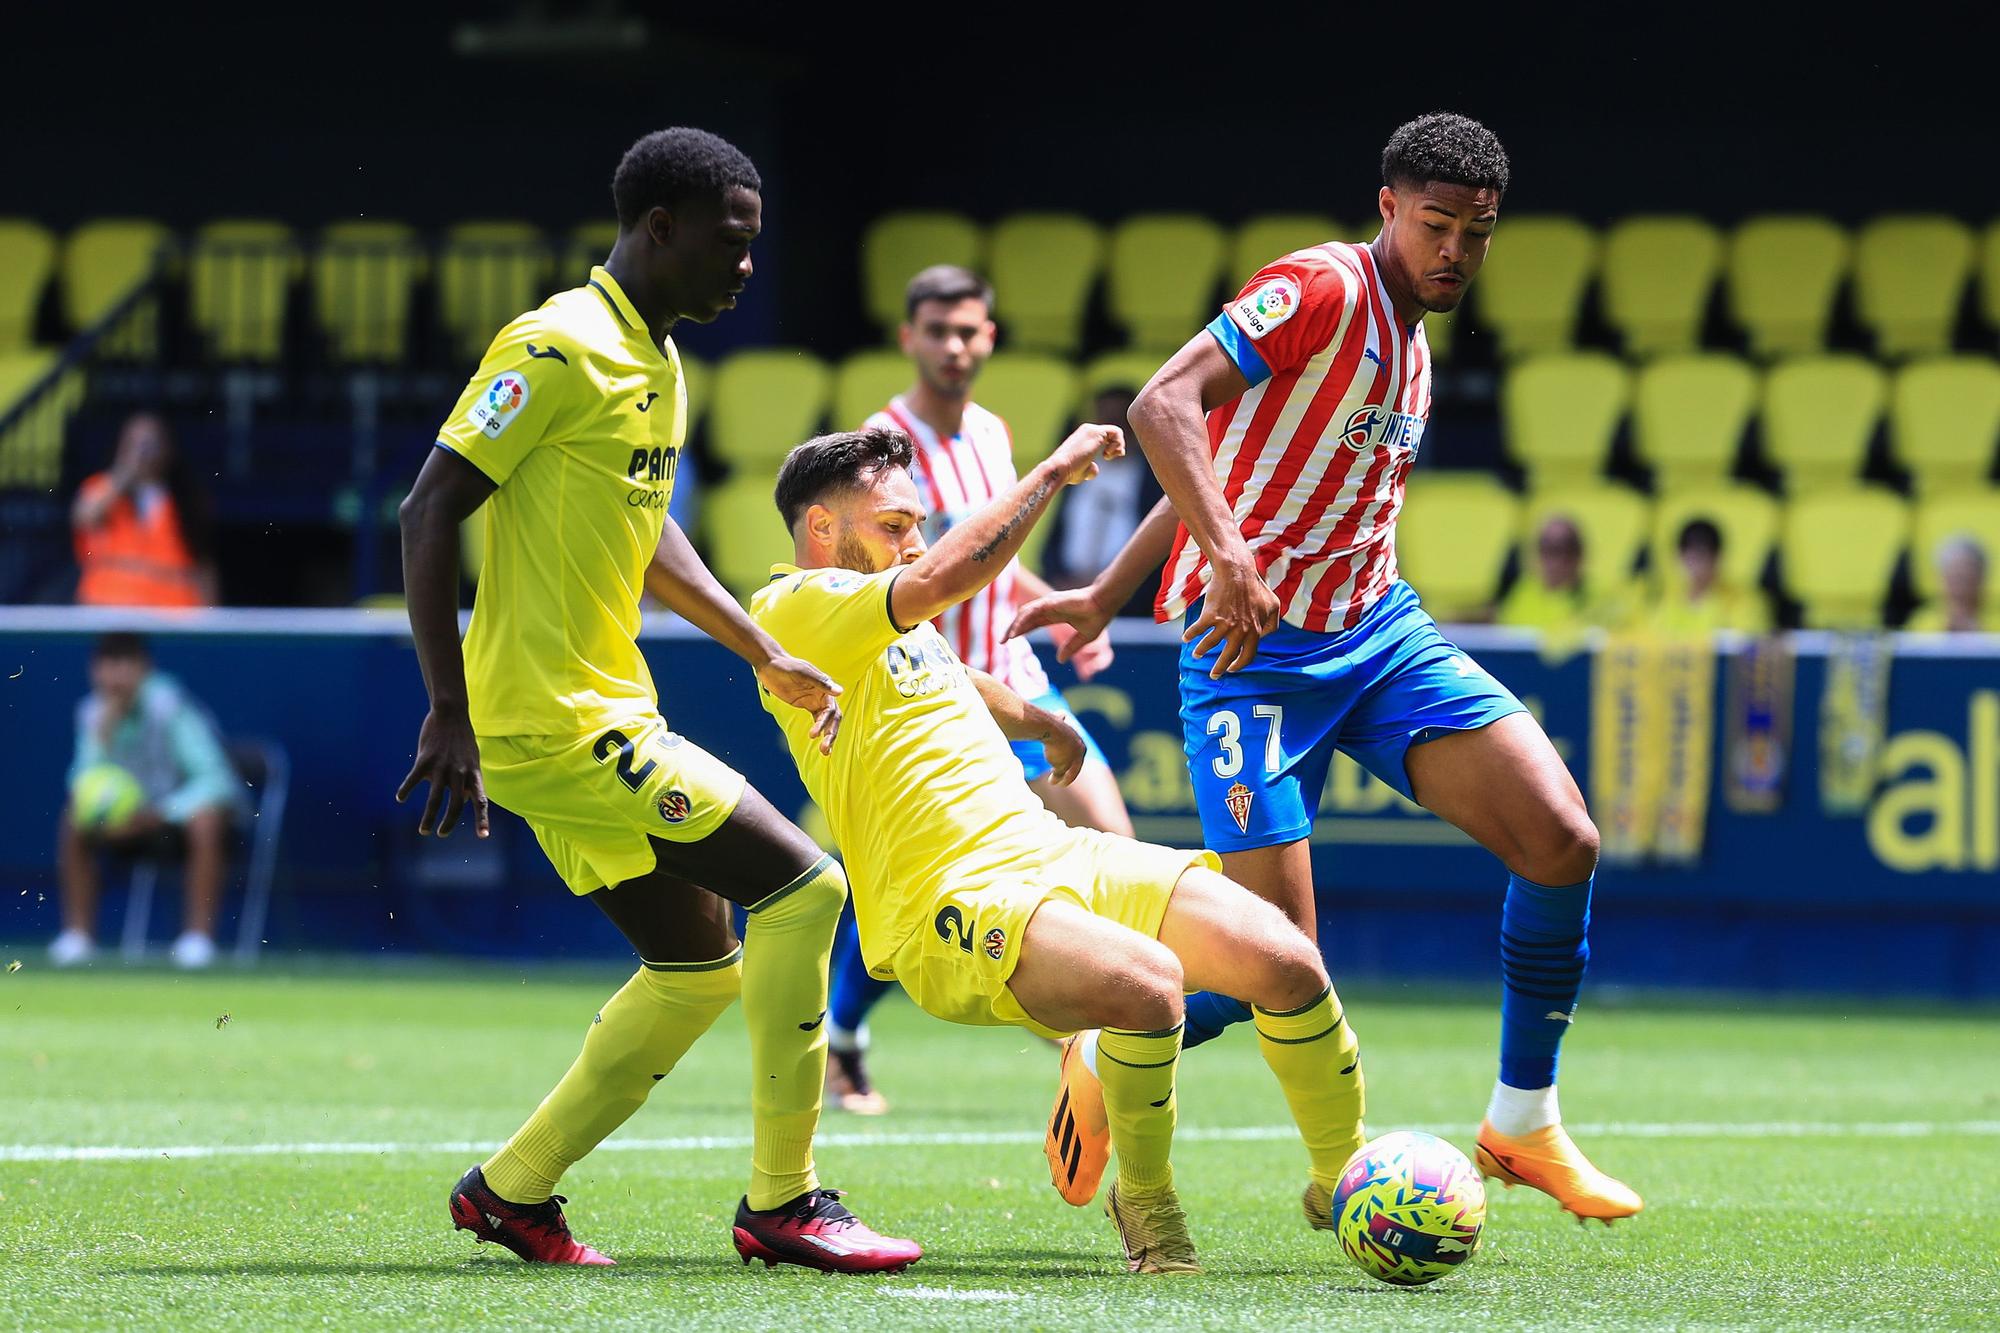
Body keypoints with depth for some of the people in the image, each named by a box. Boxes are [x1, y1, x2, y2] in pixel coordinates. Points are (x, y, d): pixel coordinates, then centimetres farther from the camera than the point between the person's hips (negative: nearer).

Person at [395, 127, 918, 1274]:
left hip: (605, 718, 10)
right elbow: (429, 512, -18)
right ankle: (782, 1203, -3)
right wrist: (449, 713, -21)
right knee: (802, 889, -10)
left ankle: (513, 1190, 21)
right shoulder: (560, 349, -15)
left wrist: (768, 656, 25)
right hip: (554, 725, -10)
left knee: (702, 967, 15)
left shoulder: (661, 364, 15)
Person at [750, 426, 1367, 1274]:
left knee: (1286, 961, -12)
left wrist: (1040, 723, 60)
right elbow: (948, 576, -21)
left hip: (1051, 855, 9)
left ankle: (1343, 1182, 10)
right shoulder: (792, 609, -7)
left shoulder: (895, 625, 23)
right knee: (1148, 980, -36)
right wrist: (1055, 471, -12)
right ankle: (1145, 1203, -10)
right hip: (951, 908, -9)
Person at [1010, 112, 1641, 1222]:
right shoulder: (1322, 289, -12)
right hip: (1255, 650, -8)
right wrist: (1227, 555, -38)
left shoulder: (1408, 343, 15)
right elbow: (1165, 407, -25)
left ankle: (1523, 1126, 3)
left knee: (1561, 838, -12)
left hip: (1378, 631, 8)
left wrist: (1107, 593, 26)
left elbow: (1232, 458, 23)